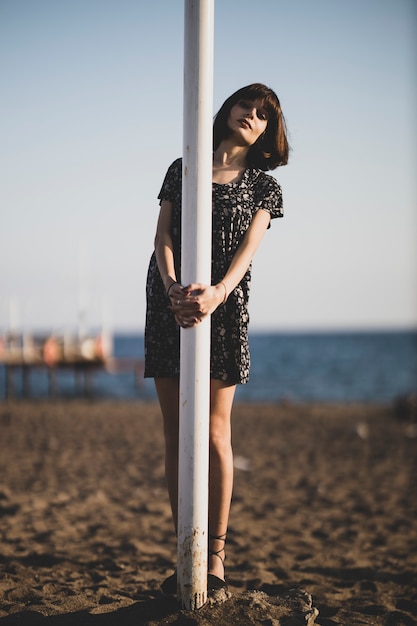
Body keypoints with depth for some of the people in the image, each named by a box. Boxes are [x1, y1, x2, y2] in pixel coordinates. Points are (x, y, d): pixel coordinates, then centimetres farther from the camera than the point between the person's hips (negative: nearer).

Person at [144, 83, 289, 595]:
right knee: (175, 435, 1)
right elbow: (163, 235, 3)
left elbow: (248, 246, -5)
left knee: (213, 433, -5)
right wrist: (172, 286, -17)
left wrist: (218, 292, -25)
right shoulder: (182, 169, 15)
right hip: (168, 303, 2)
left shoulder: (263, 186, 11)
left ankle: (215, 554, 3)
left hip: (223, 307, -2)